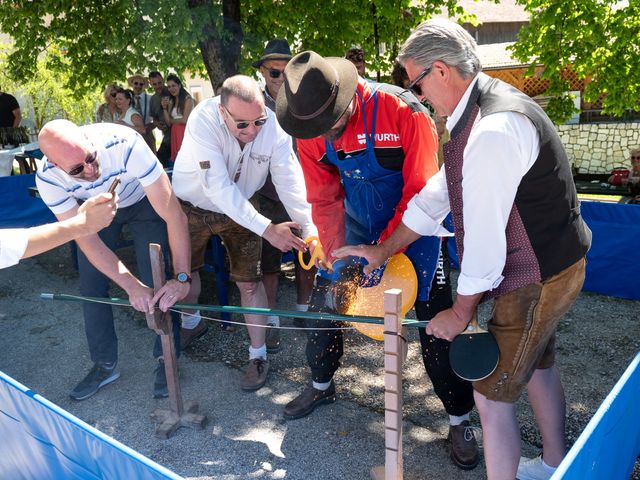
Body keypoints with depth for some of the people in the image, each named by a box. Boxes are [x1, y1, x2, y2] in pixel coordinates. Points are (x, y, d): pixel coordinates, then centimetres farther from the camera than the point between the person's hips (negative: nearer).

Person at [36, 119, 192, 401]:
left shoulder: (125, 144, -41)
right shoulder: (48, 179, -30)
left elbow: (173, 214, -40)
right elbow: (87, 240, -26)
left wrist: (181, 278, -45)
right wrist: (132, 286, -35)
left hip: (143, 201, -2)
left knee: (159, 285, -12)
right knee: (91, 287, 0)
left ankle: (166, 360, 8)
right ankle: (105, 364, 20)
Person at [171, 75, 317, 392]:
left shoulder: (274, 127, -27)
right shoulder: (203, 121, -35)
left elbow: (290, 183, -28)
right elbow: (218, 187, -40)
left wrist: (311, 231, -40)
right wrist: (267, 228, -46)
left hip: (240, 208, 1)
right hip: (192, 205, 0)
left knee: (249, 281, -3)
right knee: (185, 271, 17)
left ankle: (258, 354, 14)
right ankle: (191, 320, 48)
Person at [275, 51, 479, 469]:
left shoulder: (403, 111, -26)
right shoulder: (308, 133, -11)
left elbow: (420, 191, -23)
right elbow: (324, 200, -3)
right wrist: (336, 258, -10)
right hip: (357, 225, 5)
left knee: (435, 322, -6)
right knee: (323, 300, 7)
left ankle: (460, 420, 15)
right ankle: (321, 385, 35)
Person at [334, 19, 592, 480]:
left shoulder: (493, 130, -29)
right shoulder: (481, 111, 5)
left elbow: (484, 233, -26)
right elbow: (438, 193, 8)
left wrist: (462, 310, -13)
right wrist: (382, 250, 8)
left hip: (536, 279, -10)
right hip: (552, 264, 10)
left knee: (492, 396, 0)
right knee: (537, 363, 27)